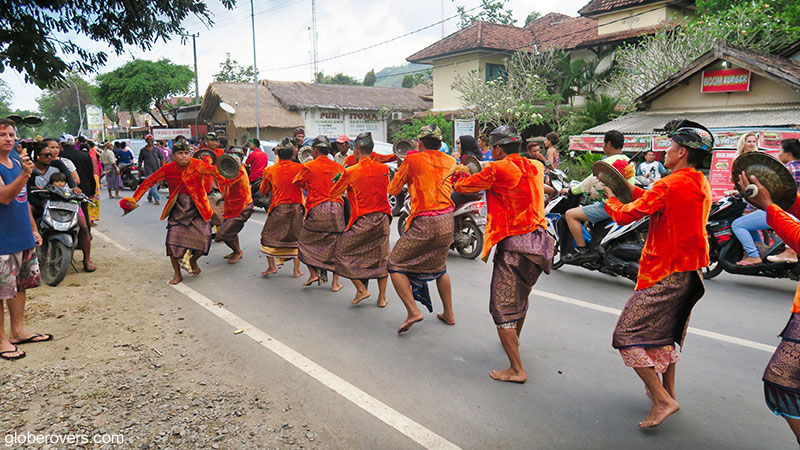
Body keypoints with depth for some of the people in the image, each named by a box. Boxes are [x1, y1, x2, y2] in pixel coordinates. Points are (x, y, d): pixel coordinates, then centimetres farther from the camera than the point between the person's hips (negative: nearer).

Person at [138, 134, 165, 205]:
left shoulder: (157, 149, 6)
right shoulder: (143, 150, 4)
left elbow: (162, 159, 8)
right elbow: (140, 161, 10)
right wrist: (139, 171, 9)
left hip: (157, 170, 2)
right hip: (148, 171, -2)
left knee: (155, 185, 10)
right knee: (152, 185, -13)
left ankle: (149, 197, 31)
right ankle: (157, 199, -15)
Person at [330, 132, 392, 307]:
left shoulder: (351, 172, -8)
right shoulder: (384, 169, 2)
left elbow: (334, 193, 3)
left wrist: (340, 179, 23)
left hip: (362, 220, -4)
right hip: (382, 218, 4)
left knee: (342, 253, 12)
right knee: (381, 257, 16)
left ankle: (361, 289, 7)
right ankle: (382, 297, 19)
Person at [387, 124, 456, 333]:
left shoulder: (413, 160, -4)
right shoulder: (450, 161, 9)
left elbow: (393, 189, 3)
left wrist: (402, 168, 20)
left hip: (424, 222, -6)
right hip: (447, 221, 6)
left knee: (395, 266, 5)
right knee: (439, 267, 25)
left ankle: (413, 311, -7)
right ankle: (448, 314, 31)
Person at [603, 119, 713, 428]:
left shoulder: (670, 185, -20)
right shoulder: (701, 184, 8)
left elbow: (625, 216, -16)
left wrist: (611, 197, 4)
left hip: (665, 274, -9)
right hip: (689, 271, 10)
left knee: (627, 336, -5)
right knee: (664, 333, 24)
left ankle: (662, 400, -5)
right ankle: (667, 390, 38)